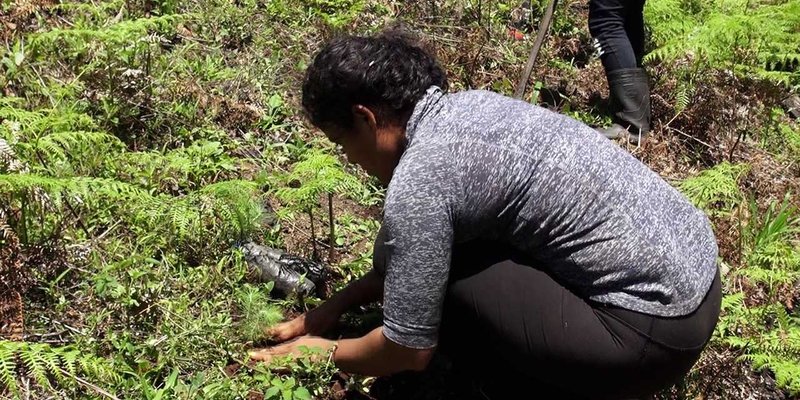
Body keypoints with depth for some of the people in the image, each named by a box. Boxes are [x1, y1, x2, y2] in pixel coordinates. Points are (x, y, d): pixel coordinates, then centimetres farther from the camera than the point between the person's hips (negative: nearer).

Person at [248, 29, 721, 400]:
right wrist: (337, 304, 23)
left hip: (655, 327, -9)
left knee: (438, 280, -10)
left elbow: (410, 348, -8)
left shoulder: (417, 180, -18)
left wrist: (328, 351, 10)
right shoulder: (469, 105, 8)